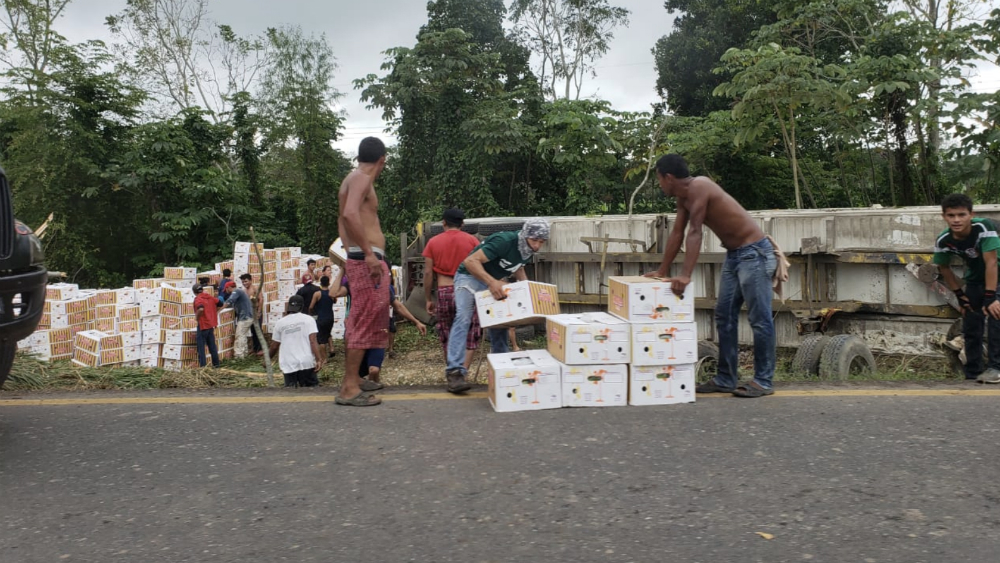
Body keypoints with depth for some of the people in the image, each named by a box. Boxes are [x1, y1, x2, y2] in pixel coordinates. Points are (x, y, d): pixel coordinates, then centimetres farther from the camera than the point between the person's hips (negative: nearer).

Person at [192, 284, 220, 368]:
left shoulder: (198, 299, -14)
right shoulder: (210, 297, 6)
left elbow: (201, 309, -33)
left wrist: (197, 316, -15)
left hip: (203, 325, -7)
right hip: (211, 324, 7)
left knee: (201, 346, 2)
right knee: (212, 345, 15)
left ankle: (203, 365, 2)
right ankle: (216, 363, 20)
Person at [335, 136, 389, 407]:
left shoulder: (354, 178, 22)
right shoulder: (361, 178, -9)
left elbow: (343, 219, 31)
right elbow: (350, 214, -26)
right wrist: (368, 253, -26)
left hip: (360, 259, 10)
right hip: (367, 259, -10)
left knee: (358, 323, 14)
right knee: (363, 323, -9)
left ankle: (351, 382, 22)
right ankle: (350, 388, -8)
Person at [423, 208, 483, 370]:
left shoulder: (433, 242, 6)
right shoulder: (472, 240, 3)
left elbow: (428, 273, 4)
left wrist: (428, 299, 11)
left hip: (444, 292, 1)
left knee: (448, 338, 14)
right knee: (470, 337, 5)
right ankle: (463, 370, -11)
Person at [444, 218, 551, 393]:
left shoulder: (529, 249, -6)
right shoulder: (504, 241, -31)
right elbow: (470, 261, -35)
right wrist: (491, 282, -46)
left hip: (493, 282, 8)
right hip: (469, 276, -8)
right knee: (463, 318, -22)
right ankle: (455, 371, -26)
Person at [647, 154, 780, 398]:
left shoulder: (699, 187, -20)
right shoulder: (683, 196, 7)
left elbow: (694, 233, -27)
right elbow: (677, 234, 12)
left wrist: (685, 276, -31)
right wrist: (662, 271, 15)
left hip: (755, 252, -10)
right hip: (734, 254, 10)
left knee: (759, 319, -5)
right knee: (724, 317, 9)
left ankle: (763, 381, 2)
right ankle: (726, 379, 15)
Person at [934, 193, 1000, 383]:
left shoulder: (984, 227, -34)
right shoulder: (943, 241, -21)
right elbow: (944, 268, -3)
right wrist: (959, 295, -1)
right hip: (975, 279, 4)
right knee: (970, 326, 6)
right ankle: (973, 374, 16)